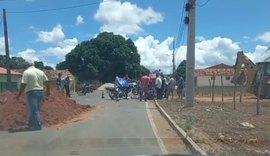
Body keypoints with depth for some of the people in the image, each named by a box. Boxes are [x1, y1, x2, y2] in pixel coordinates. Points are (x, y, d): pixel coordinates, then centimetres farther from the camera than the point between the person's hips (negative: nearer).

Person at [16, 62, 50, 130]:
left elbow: (23, 84, -13)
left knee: (34, 110, -2)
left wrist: (19, 94, -7)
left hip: (32, 92, -6)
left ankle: (37, 126, -1)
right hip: (40, 92, 6)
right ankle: (31, 124, 28)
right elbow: (47, 83, 9)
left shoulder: (26, 72, -6)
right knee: (35, 109, 17)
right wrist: (48, 91, 21)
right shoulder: (41, 72, 10)